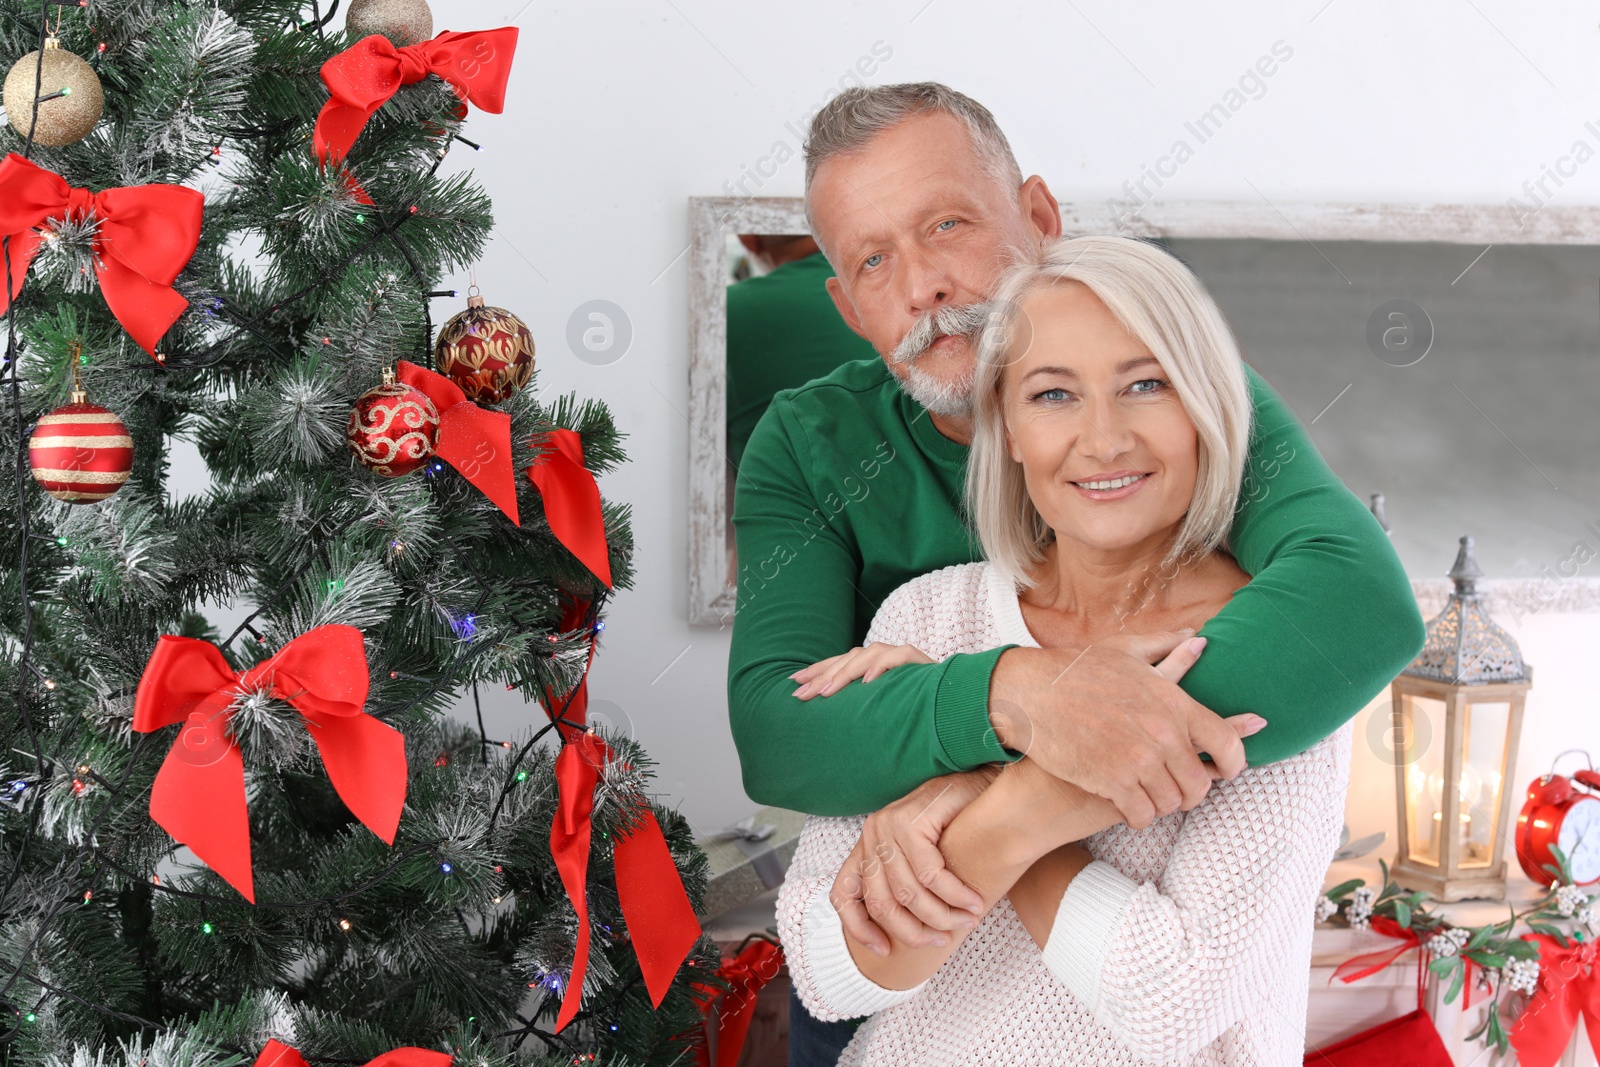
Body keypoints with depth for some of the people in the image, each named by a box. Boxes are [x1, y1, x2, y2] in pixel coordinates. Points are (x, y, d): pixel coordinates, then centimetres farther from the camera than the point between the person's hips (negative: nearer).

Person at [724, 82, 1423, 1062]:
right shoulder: (808, 448, -14)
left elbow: (1364, 600, -37)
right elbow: (773, 734, -26)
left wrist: (1001, 792, -43)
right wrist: (1011, 695, -47)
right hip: (885, 970, 1)